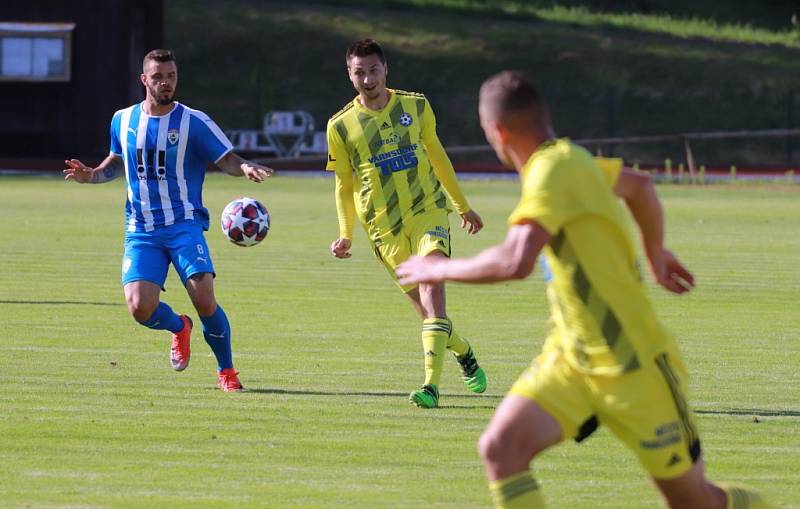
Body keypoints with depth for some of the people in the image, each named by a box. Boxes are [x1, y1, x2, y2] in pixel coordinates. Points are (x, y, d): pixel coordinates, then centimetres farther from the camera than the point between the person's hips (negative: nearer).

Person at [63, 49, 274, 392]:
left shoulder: (194, 123, -2)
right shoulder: (123, 121, 9)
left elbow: (226, 159, -3)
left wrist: (246, 168, -25)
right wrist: (90, 176, 7)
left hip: (184, 225, -3)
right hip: (141, 232, 3)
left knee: (204, 299, -19)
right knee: (140, 308, -15)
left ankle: (226, 372, 3)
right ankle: (179, 328, 22)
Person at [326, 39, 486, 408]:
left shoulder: (416, 107, 5)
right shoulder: (341, 126, 1)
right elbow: (344, 184, 10)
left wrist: (463, 206, 26)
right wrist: (346, 235, -1)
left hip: (428, 212, 0)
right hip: (384, 227, 0)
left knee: (431, 284, -21)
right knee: (425, 306, 0)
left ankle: (431, 385, -27)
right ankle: (464, 353, 31)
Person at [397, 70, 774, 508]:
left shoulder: (554, 170, -22)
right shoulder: (570, 161, 5)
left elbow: (516, 262, -35)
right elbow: (639, 185, 26)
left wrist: (441, 270, -19)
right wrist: (655, 252, 42)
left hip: (632, 366, -8)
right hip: (570, 358, 8)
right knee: (500, 448, -14)